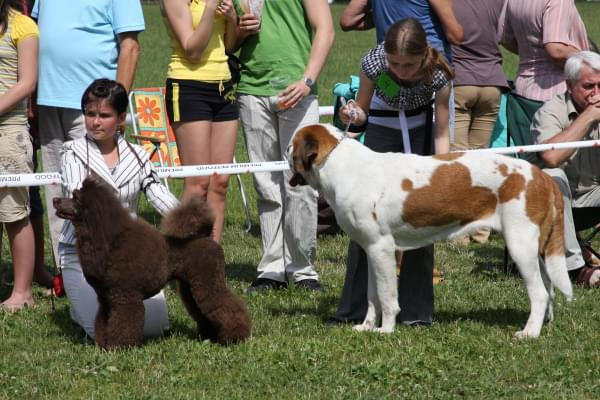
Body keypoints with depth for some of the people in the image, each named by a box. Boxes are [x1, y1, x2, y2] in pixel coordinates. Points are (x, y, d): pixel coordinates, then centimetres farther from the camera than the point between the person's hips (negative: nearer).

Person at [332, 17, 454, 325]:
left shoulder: (438, 74, -28)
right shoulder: (373, 62, -28)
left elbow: (441, 133, -16)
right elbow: (363, 112, -10)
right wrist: (352, 115, -33)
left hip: (420, 132, 0)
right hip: (381, 130, 0)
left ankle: (415, 309, 4)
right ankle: (354, 309, -2)